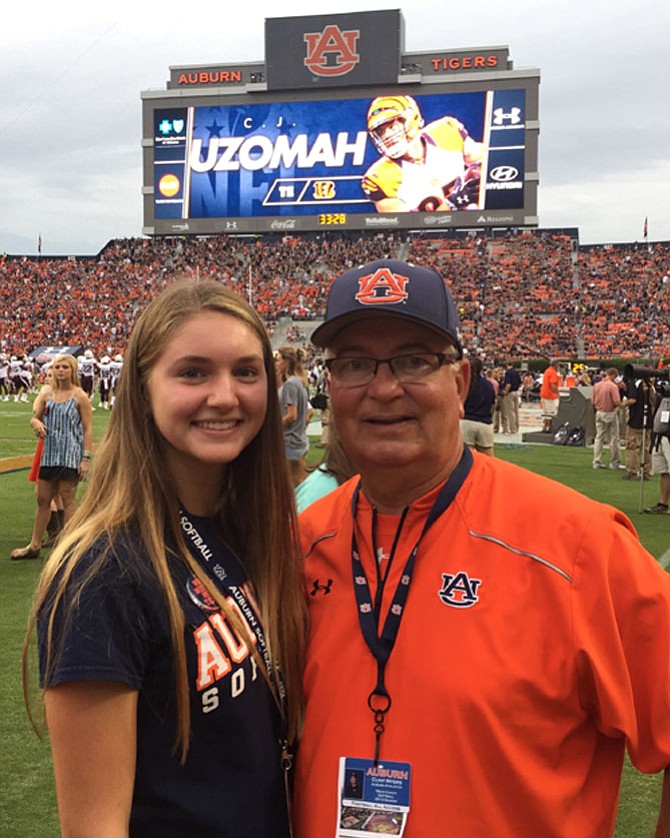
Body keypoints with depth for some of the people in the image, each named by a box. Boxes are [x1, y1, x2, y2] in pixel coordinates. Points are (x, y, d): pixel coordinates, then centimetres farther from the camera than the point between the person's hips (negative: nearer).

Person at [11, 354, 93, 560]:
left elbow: (88, 428, -8)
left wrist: (86, 458, -14)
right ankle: (35, 546, 22)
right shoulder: (47, 394, 8)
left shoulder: (80, 396, -6)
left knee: (68, 499, 0)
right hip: (49, 453, 5)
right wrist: (36, 423, -19)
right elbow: (34, 417, 7)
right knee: (43, 499, 12)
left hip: (71, 455, -5)